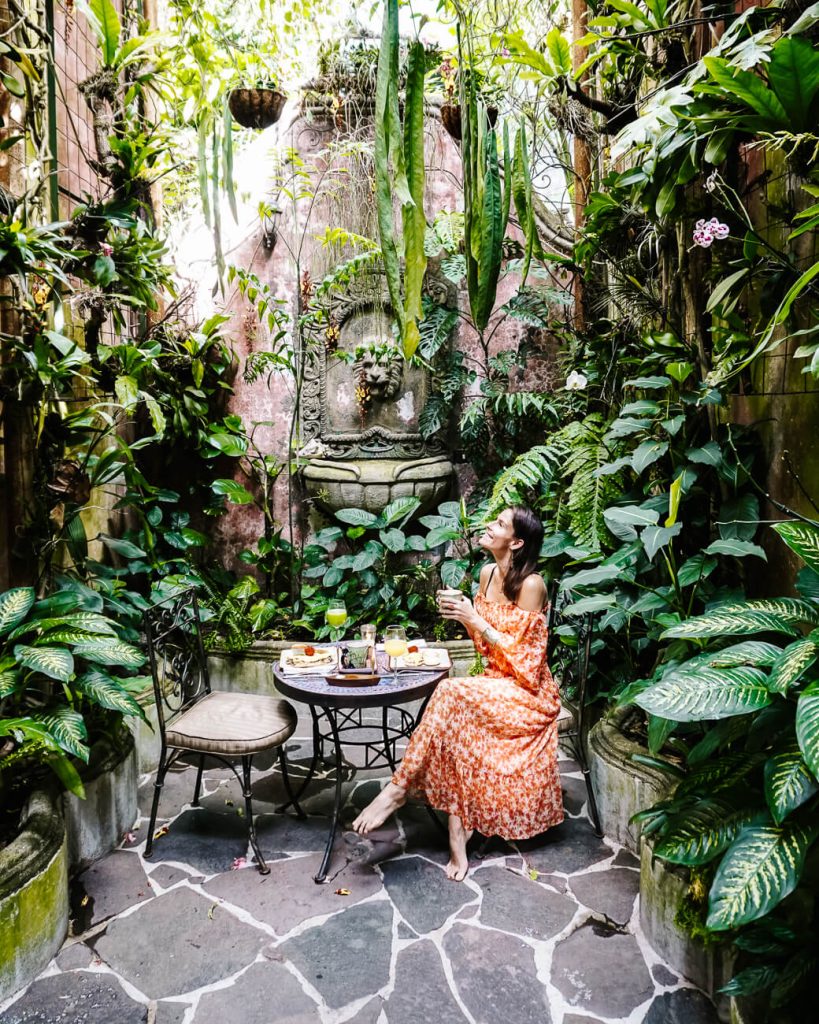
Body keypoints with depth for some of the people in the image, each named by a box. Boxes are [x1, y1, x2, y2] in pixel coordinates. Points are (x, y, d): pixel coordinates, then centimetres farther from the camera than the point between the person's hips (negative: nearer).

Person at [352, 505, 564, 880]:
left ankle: (399, 789, -20)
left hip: (527, 692, -6)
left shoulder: (530, 585, -17)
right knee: (453, 725, -25)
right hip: (494, 683, 6)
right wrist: (462, 613, -5)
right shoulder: (487, 573, 6)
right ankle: (458, 836, -22)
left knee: (451, 694, -31)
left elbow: (521, 656, -17)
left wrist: (476, 619, -21)